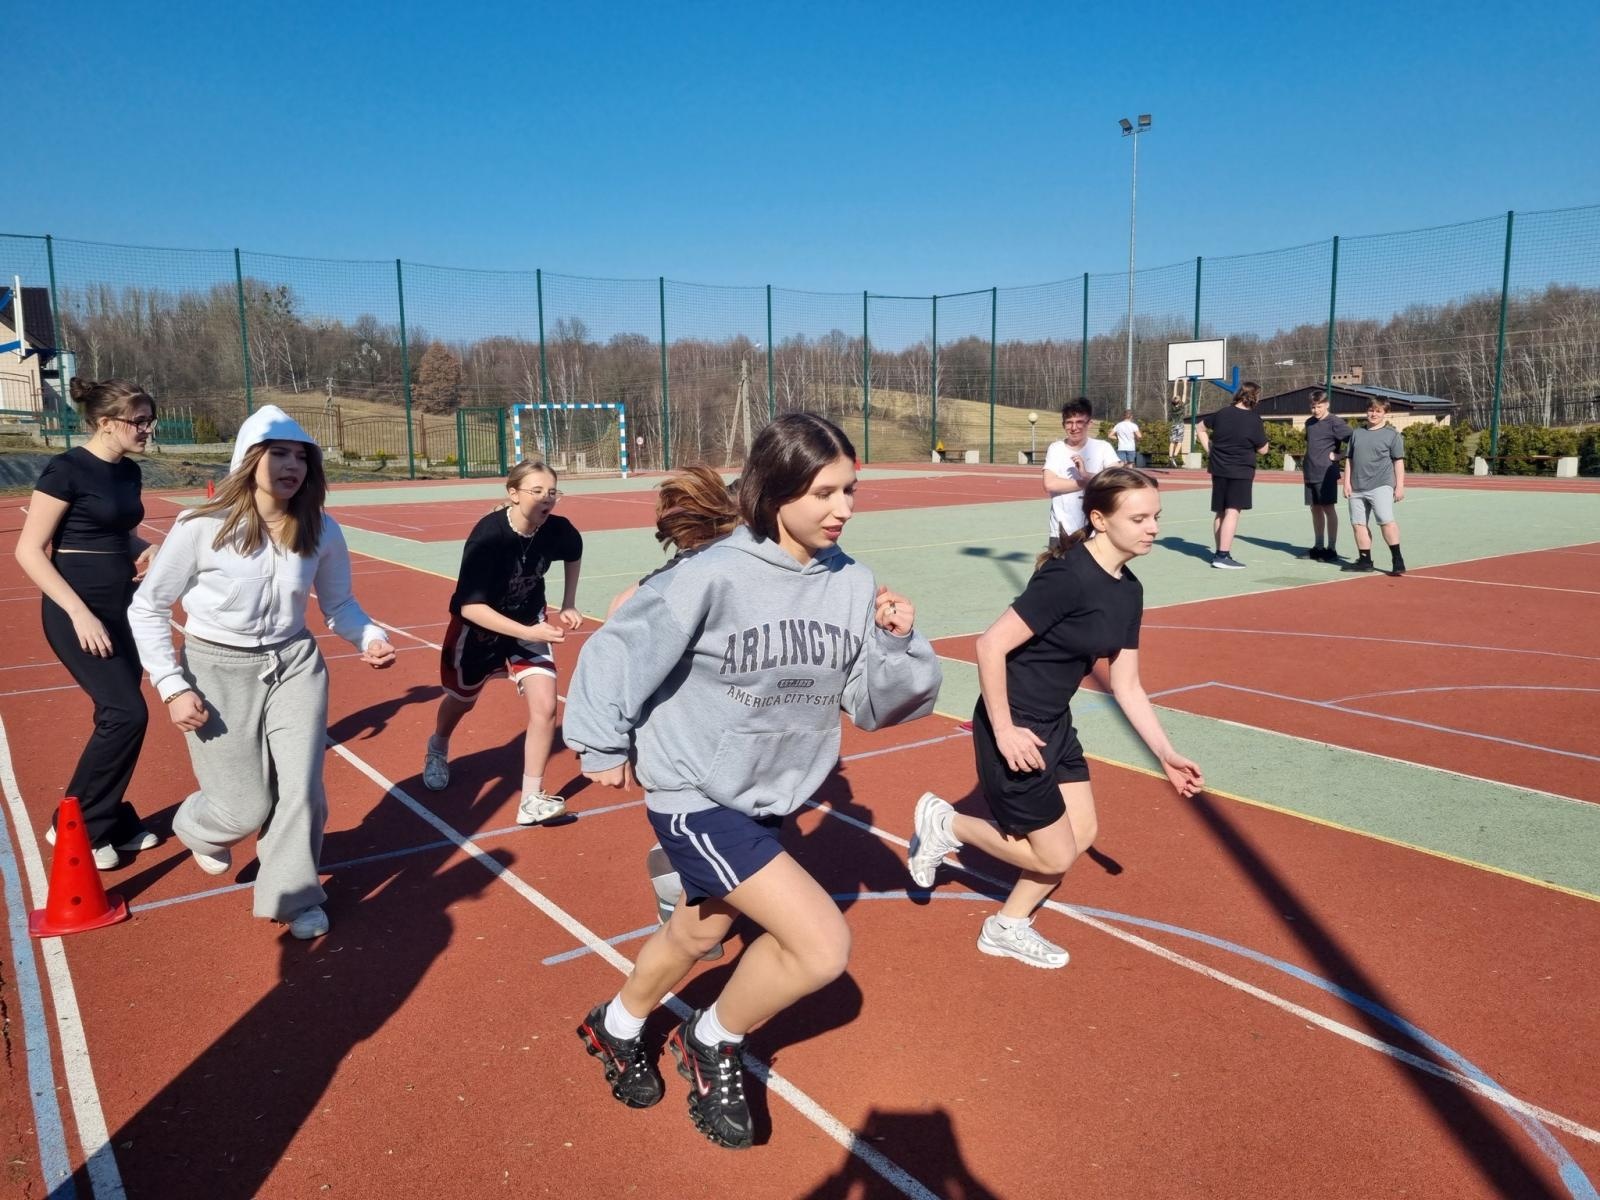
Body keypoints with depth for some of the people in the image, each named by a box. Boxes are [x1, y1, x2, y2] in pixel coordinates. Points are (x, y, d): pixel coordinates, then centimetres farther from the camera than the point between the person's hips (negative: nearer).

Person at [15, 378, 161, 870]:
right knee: (127, 713, -12)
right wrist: (79, 613, -22)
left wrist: (148, 550, 1)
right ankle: (74, 826, 5)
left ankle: (112, 822, 23)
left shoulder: (128, 472, 8)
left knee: (117, 716, 10)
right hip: (79, 614, -8)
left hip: (122, 609, 8)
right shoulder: (66, 469, -15)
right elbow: (29, 551, -16)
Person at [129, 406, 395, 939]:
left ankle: (294, 896, 22)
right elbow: (147, 608, -7)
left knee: (301, 789, -3)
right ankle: (199, 828, 41)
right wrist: (172, 687, -11)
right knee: (247, 808, 2)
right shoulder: (202, 529, -17)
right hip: (219, 672, -3)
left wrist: (368, 637, -14)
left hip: (295, 664, 3)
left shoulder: (322, 531, -6)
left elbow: (338, 603, 7)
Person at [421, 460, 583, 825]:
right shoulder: (488, 535, -34)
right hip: (477, 626, -3)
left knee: (545, 706, -14)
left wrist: (569, 604, 1)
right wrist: (527, 633, -43)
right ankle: (437, 750, 57)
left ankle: (531, 800, 0)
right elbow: (469, 606, -36)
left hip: (530, 622, 3)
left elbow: (574, 552, 6)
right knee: (462, 700, 22)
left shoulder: (557, 530, -20)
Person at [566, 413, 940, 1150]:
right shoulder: (714, 577, -24)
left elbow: (876, 704, -3)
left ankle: (615, 1029, 57)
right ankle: (713, 1046, 16)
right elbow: (624, 648, -13)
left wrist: (900, 643, -21)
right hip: (695, 796, -6)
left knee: (700, 933, 26)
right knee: (822, 946, -14)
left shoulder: (852, 583, -8)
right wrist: (602, 744, -3)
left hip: (773, 797, 7)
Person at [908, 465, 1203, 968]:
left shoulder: (1128, 591, 3)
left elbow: (1126, 686, 10)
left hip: (1055, 723, 9)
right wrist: (1004, 730, -23)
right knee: (1055, 856, 2)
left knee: (1081, 833, 16)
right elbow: (991, 645, -25)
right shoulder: (1068, 576, -25)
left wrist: (1165, 754, 6)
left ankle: (1007, 927, 34)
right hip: (1014, 727, -9)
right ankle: (946, 823, 19)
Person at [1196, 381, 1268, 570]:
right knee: (1232, 512, -8)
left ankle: (1220, 553, 19)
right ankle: (1223, 556, -13)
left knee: (1219, 512, 12)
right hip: (1241, 471, -6)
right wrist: (1261, 434, 15)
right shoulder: (1254, 421, -10)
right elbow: (1263, 449, -2)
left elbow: (1200, 428, 17)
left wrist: (1210, 450, 16)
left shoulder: (1222, 413, 4)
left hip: (1219, 469, 6)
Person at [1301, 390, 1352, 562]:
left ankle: (1332, 549, 0)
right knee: (1315, 509, 11)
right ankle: (1318, 547, 19)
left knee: (1328, 509, -4)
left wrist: (1339, 455, -13)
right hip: (1310, 472, 7)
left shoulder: (1335, 422, -9)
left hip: (1326, 473, -7)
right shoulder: (1309, 422, 13)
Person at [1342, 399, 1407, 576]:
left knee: (1386, 520, -16)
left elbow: (1399, 461, 1)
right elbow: (1349, 460, 17)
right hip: (1357, 488, 5)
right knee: (1359, 523, 4)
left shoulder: (1392, 435, 3)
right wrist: (1347, 482, 9)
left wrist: (1400, 486, -4)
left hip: (1381, 485, -5)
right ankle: (1365, 560, 13)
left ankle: (1397, 560, -11)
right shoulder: (1357, 434, 16)